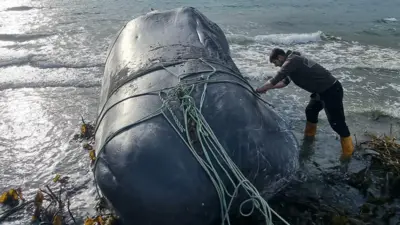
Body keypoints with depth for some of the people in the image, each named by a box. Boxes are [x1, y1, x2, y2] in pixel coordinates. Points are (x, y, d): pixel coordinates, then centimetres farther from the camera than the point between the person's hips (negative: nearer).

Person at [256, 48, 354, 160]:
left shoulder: (291, 61, -18)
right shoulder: (293, 61, 14)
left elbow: (274, 80, -18)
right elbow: (284, 82, 23)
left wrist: (259, 90, -5)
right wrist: (267, 88, 17)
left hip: (331, 90, -10)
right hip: (322, 90, 10)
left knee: (336, 121, -3)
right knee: (310, 111, 25)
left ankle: (348, 150, 9)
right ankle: (309, 135, 45)